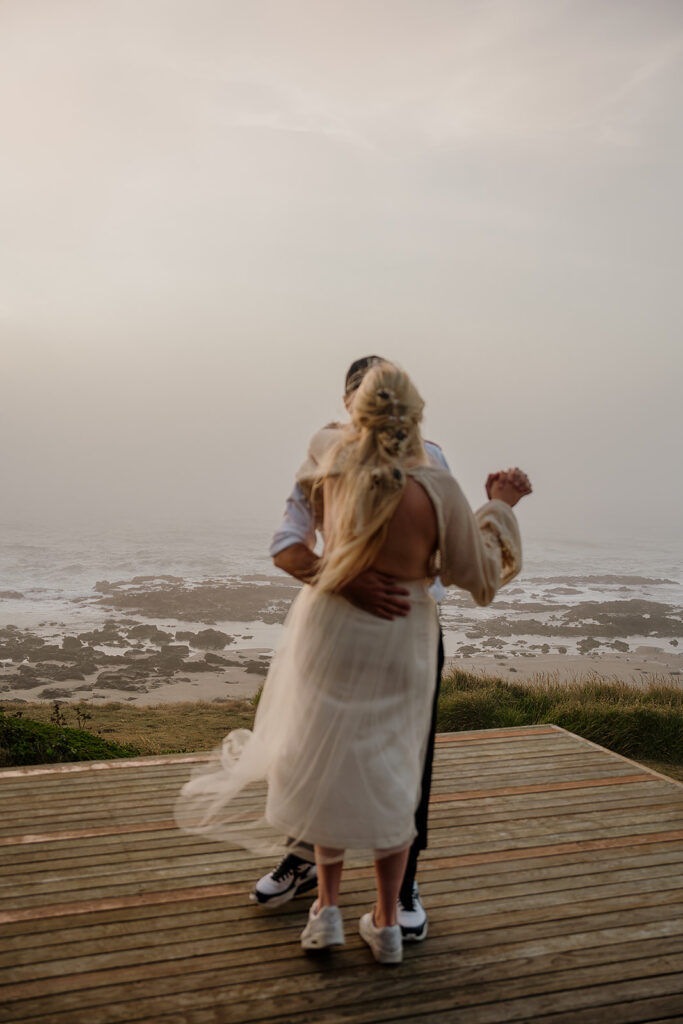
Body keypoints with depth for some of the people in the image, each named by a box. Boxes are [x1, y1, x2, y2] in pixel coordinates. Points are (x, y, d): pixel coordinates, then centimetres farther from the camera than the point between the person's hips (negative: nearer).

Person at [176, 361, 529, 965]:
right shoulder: (438, 492, -23)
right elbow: (481, 574, -10)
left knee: (327, 766, 18)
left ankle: (327, 908, 22)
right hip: (400, 643, -1)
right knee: (388, 776, 14)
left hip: (332, 628, 2)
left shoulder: (335, 459, -13)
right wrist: (501, 507, 0)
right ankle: (386, 924, 25)